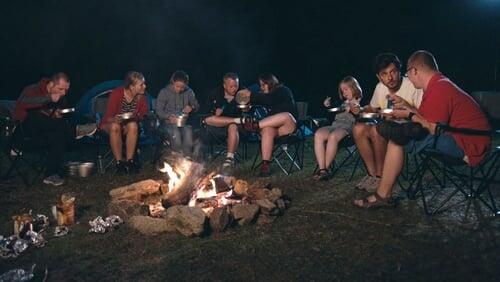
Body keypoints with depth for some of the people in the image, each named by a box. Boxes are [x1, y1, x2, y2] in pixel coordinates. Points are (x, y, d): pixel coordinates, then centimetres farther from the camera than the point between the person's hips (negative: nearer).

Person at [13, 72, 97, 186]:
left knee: (61, 136, -26)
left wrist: (59, 116, -10)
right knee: (34, 116, -35)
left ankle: (51, 175, -21)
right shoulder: (33, 90, -11)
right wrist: (49, 98, -36)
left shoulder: (61, 98, 6)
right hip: (27, 127, -5)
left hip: (43, 131, 5)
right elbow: (22, 103, -33)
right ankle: (76, 130, -32)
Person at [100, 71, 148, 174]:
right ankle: (119, 162, -30)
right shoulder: (116, 93, -22)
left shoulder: (141, 96, -12)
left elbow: (144, 114, 0)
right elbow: (108, 117, -20)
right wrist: (115, 119, -43)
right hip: (109, 124, -2)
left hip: (128, 126, 3)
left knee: (133, 125, -33)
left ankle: (129, 161, -28)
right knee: (115, 126, -37)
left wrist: (137, 116, -23)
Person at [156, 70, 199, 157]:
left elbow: (196, 105, 16)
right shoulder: (164, 92, -1)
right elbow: (158, 110, -2)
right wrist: (168, 117, -21)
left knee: (188, 131, -31)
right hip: (169, 122, -2)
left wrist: (192, 107, -10)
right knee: (176, 133, -33)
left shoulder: (189, 92, 6)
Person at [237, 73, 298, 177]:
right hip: (273, 125, 4)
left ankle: (256, 125, -39)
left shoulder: (283, 90, -1)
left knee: (286, 116, -38)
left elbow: (269, 100, -19)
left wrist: (250, 94, -19)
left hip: (289, 125, -4)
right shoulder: (267, 95, 20)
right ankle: (265, 165, -42)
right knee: (267, 129, -32)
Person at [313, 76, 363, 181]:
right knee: (318, 134, -26)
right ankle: (322, 169, -33)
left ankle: (326, 169, -28)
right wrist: (327, 107, 19)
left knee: (333, 136, -38)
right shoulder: (344, 102, 31)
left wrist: (351, 110, -16)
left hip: (348, 126, -6)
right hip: (335, 125, 6)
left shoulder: (360, 102, 9)